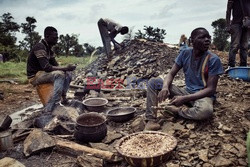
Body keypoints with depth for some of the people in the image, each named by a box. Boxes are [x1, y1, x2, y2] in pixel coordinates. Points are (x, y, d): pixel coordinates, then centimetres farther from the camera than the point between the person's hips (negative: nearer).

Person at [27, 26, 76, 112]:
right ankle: (48, 109, -33)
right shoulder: (39, 47, -21)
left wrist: (66, 68, -11)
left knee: (68, 74, 1)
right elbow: (46, 67, -30)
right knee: (59, 75, -32)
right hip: (35, 76, -9)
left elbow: (55, 65, 8)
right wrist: (65, 68, -28)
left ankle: (63, 98, -4)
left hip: (43, 73, 9)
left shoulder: (48, 48, 9)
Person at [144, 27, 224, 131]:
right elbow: (171, 74, -1)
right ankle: (151, 120, -18)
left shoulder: (213, 60, -13)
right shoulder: (185, 54, -1)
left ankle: (176, 110, -11)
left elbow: (211, 89, -16)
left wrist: (185, 99, -27)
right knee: (153, 82, -10)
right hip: (187, 91, 4)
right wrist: (165, 87, -26)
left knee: (206, 111, -41)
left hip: (203, 95, -3)